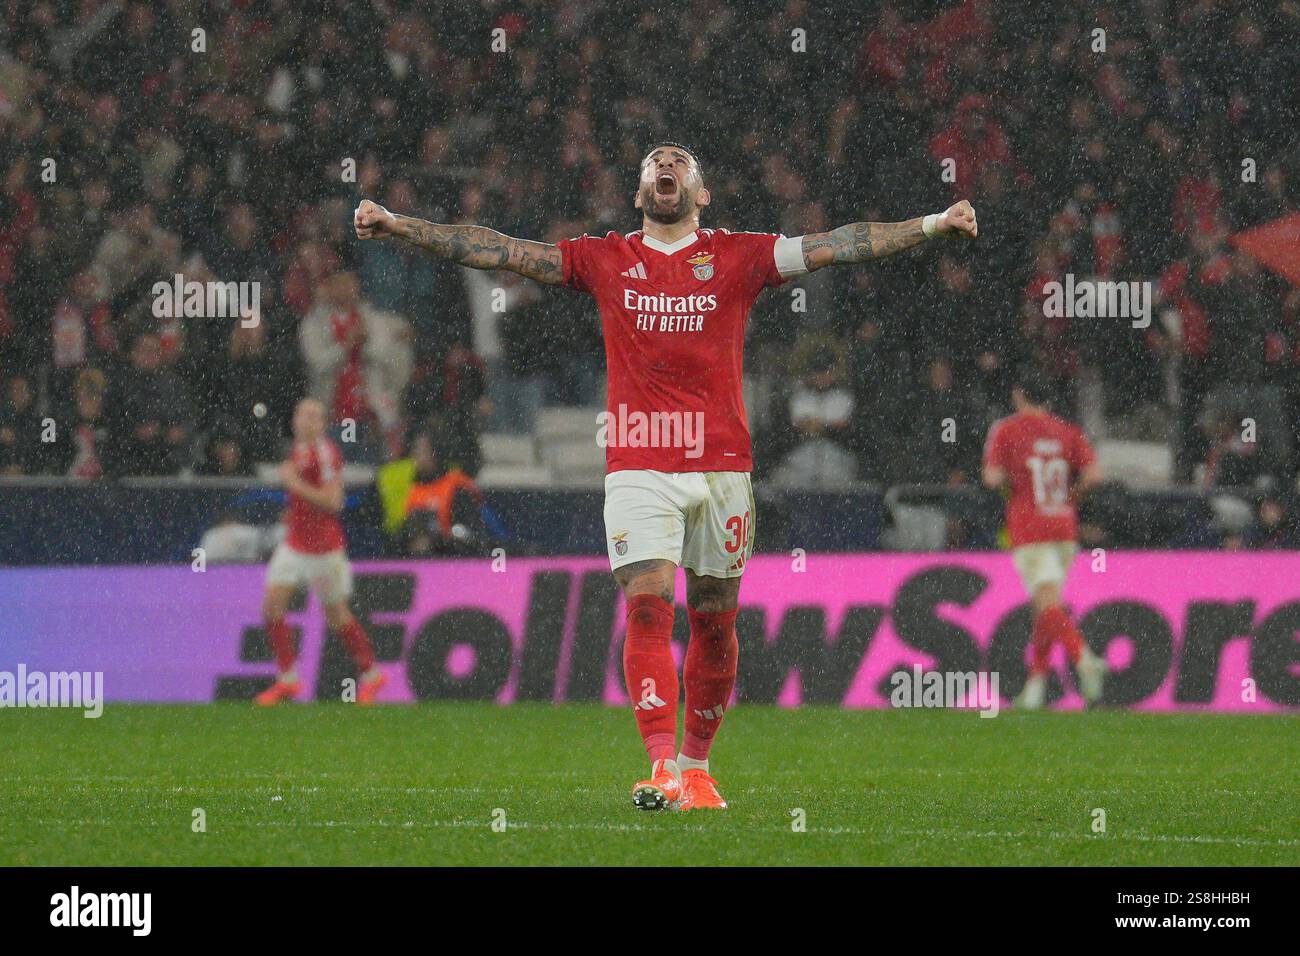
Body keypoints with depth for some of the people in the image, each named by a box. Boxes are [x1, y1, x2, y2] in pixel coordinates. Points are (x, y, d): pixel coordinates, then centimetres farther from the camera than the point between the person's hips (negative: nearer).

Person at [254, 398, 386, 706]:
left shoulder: (326, 452, -16)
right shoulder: (299, 449, 9)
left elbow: (332, 501, -23)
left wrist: (295, 483, -23)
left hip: (324, 549, -8)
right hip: (295, 543, 8)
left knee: (337, 617, 4)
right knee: (272, 605, -5)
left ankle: (371, 674, 22)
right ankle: (288, 679, 0)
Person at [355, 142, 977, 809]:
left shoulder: (738, 257, 8)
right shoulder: (605, 260, 10)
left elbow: (833, 247, 2)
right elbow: (500, 252, 9)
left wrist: (932, 226, -6)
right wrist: (399, 226, 4)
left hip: (721, 465, 1)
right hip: (638, 467, -1)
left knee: (714, 622, 5)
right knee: (647, 607, -14)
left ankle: (696, 767, 18)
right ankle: (662, 768, -20)